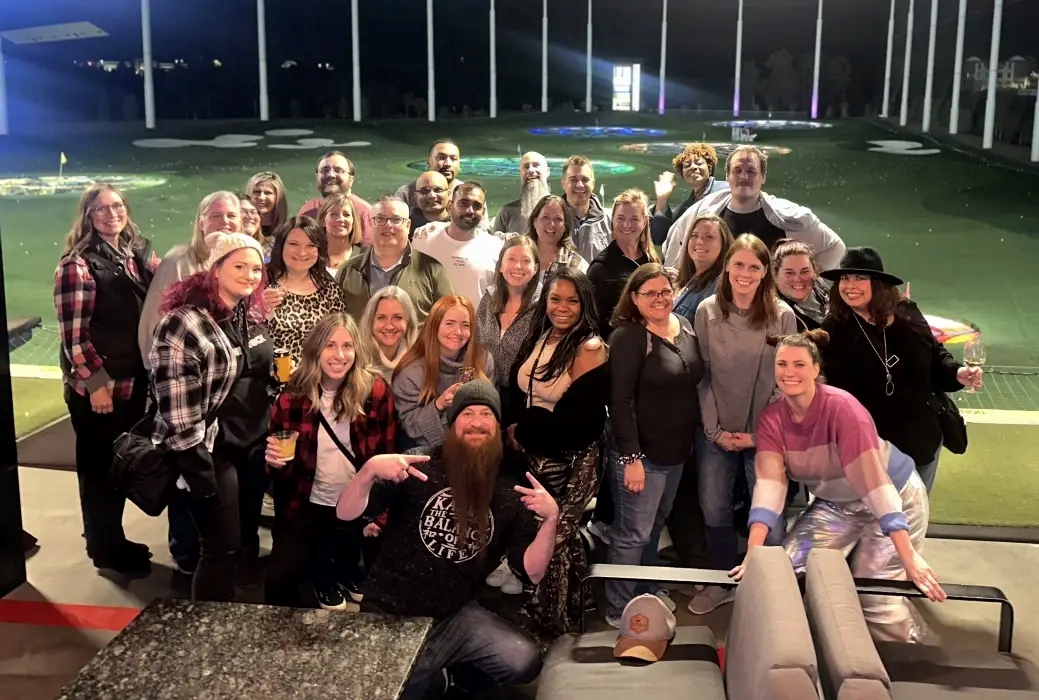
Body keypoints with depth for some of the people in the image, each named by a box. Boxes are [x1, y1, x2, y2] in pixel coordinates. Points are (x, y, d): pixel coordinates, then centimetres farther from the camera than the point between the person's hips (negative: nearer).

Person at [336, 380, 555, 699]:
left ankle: (454, 674, 14)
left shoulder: (509, 495, 2)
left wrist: (551, 519, -17)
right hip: (391, 613, -2)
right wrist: (370, 470, -32)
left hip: (456, 614, 2)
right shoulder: (420, 469, -9)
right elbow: (346, 514, -13)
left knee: (525, 662, -18)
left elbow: (531, 573, -2)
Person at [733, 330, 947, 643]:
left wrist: (909, 556, -36)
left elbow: (871, 478, -33)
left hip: (894, 497, -5)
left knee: (877, 600, -10)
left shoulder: (840, 407, -28)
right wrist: (753, 552, -34)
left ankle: (908, 654, 23)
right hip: (836, 504, 5)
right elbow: (770, 482, -22)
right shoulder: (771, 419, -12)